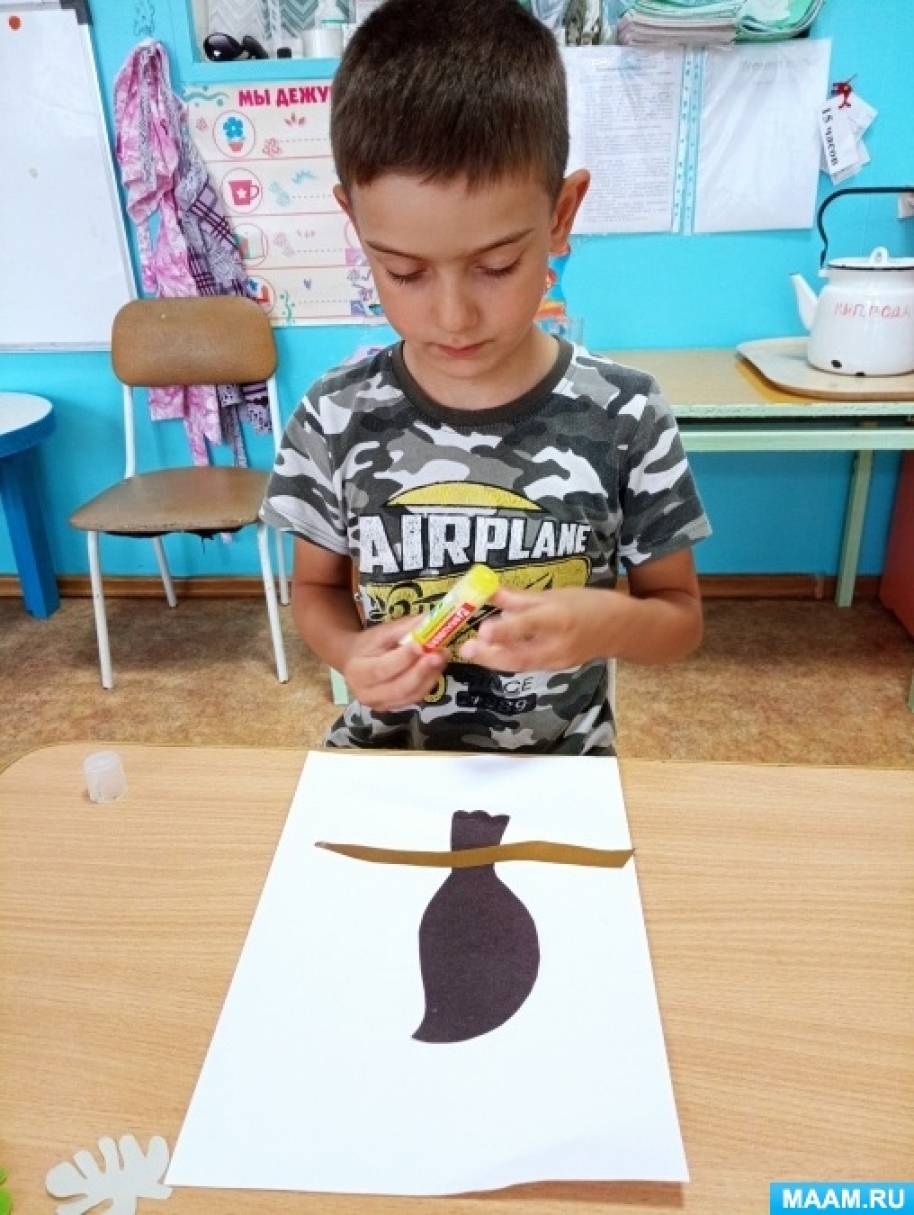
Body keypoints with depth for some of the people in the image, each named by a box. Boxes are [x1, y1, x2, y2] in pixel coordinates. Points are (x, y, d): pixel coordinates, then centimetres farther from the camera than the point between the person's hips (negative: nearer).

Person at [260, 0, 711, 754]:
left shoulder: (625, 418, -12)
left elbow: (681, 618, -2)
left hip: (560, 766, 0)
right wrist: (350, 652, -16)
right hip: (385, 759, 1)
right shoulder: (336, 419, -9)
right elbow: (316, 588, 4)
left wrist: (606, 621, -21)